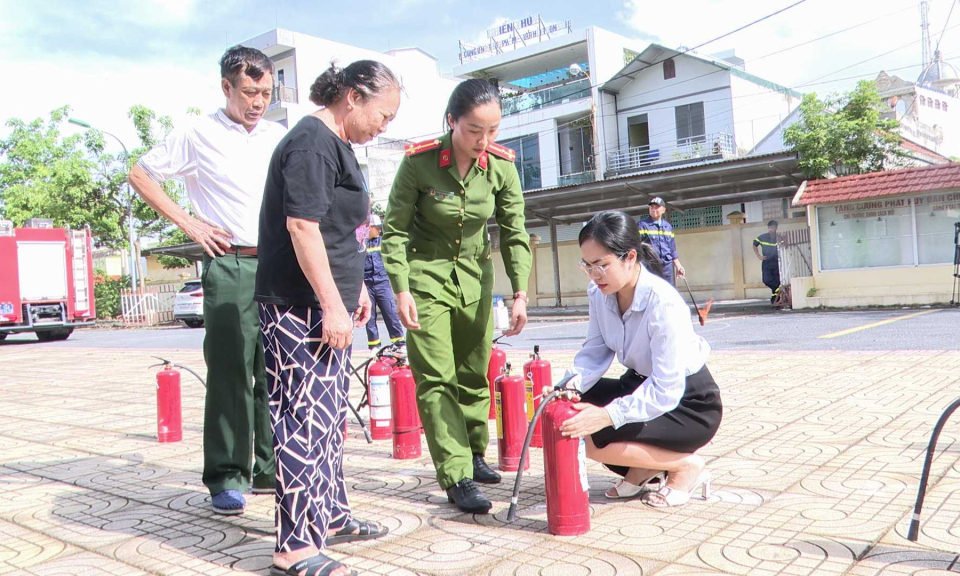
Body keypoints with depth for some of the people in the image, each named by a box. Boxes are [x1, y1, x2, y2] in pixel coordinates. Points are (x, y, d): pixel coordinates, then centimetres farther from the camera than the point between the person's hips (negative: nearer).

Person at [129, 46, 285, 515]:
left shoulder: (279, 136, 14)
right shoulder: (197, 134, 1)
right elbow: (140, 176, 6)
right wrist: (188, 223, -2)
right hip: (230, 265, -4)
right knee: (230, 373, -4)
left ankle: (272, 468, 18)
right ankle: (226, 477, 5)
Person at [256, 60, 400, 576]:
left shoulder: (334, 144, 18)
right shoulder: (311, 143, -13)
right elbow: (302, 226, -22)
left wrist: (354, 288, 26)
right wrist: (332, 305, -22)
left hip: (327, 305, 11)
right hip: (300, 308, -11)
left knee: (329, 415, 17)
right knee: (306, 418, -8)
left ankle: (331, 515, 31)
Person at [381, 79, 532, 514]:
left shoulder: (501, 165, -10)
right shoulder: (419, 163, -19)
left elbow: (514, 234, -5)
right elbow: (394, 230, -12)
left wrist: (520, 293, -13)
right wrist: (401, 290, -18)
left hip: (475, 276, 4)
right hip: (426, 275, -3)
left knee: (475, 372, 13)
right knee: (436, 379, -7)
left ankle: (474, 454, 30)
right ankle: (456, 478, -6)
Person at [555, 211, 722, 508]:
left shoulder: (664, 304, -31)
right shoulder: (599, 293, -10)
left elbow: (666, 391, -34)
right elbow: (595, 351, -7)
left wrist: (610, 414, -43)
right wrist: (570, 385, -27)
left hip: (689, 403, -7)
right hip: (641, 385, 7)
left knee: (594, 439, -25)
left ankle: (686, 465, -2)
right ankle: (644, 470, 6)